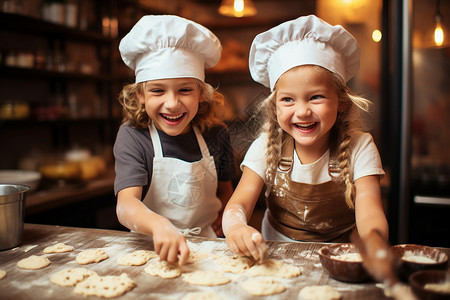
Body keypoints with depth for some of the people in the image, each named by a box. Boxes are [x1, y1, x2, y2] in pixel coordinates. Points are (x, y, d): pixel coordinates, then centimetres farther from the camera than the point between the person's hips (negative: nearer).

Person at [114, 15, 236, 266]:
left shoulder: (216, 135, 0)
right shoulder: (132, 137, -10)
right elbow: (126, 204, -24)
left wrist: (224, 218, -3)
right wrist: (159, 225, -44)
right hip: (152, 249, -1)